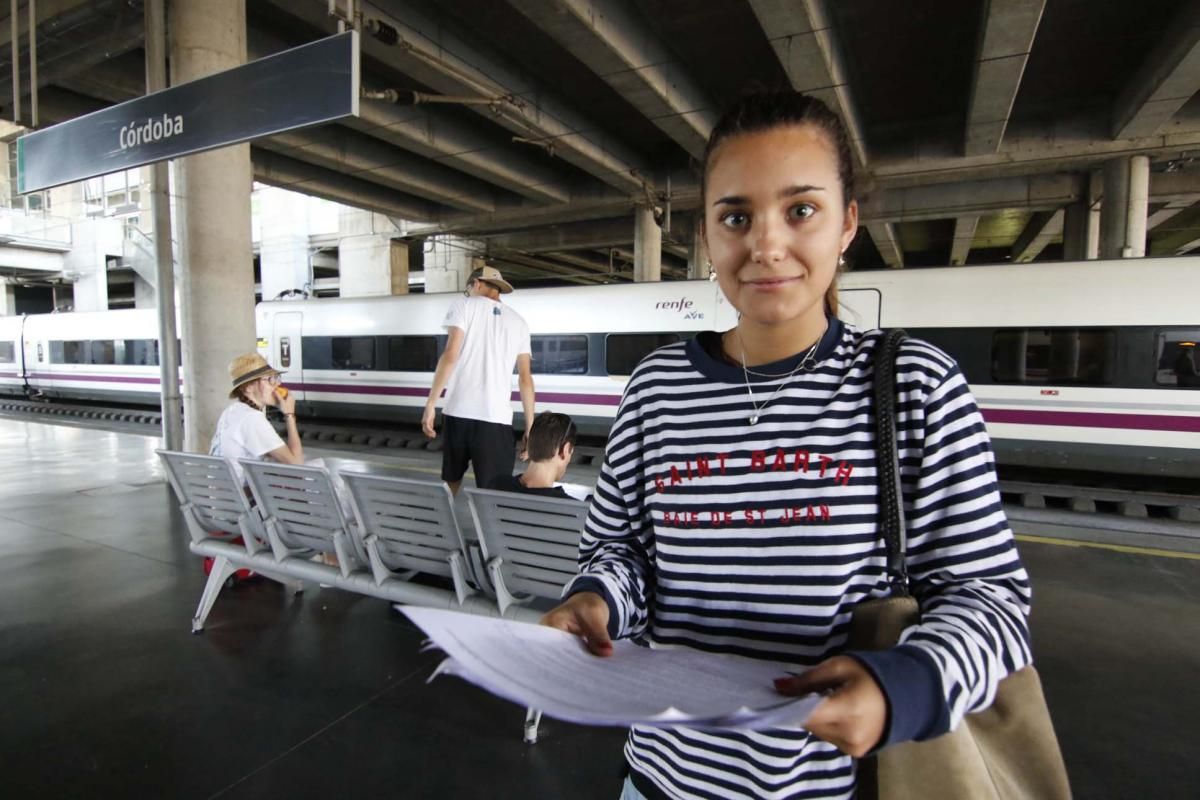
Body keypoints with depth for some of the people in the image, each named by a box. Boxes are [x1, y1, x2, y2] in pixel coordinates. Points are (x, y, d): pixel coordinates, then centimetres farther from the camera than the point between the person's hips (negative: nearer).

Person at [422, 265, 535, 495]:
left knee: (452, 481, 19)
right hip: (496, 417, 1)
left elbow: (450, 356, -8)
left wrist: (430, 404, -7)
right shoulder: (518, 322, 13)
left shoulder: (464, 305, 7)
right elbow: (525, 378, 8)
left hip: (458, 412, 0)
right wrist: (529, 427, 10)